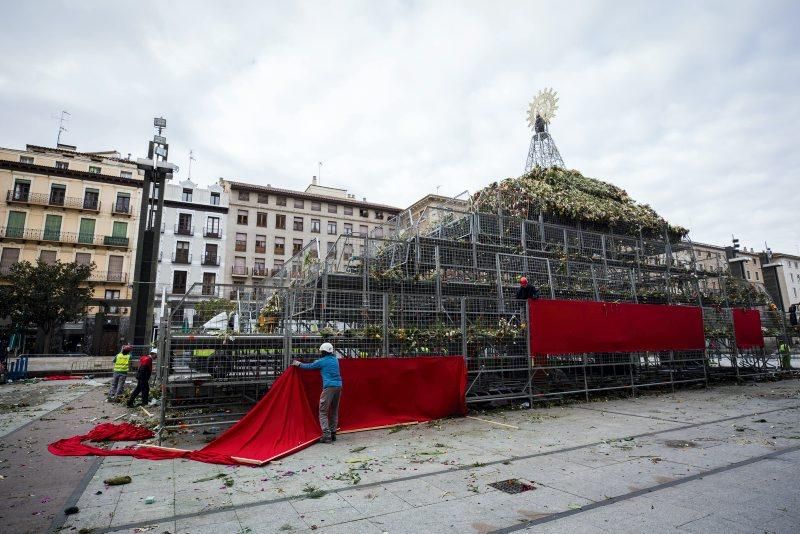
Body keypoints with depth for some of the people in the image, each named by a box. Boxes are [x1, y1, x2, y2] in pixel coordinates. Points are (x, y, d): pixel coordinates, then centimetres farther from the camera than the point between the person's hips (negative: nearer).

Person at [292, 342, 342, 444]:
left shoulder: (322, 361, -1)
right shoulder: (335, 360, 16)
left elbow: (310, 366, 12)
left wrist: (298, 364, 28)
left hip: (329, 387, -6)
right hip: (338, 386, 7)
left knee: (323, 412, 0)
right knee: (334, 412, 15)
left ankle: (326, 436, -7)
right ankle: (333, 434, 19)